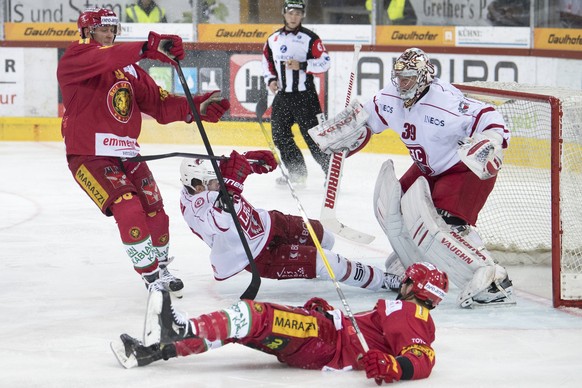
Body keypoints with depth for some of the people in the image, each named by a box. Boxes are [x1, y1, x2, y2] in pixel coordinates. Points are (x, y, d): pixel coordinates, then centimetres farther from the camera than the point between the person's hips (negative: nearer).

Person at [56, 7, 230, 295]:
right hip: (89, 155, -7)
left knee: (154, 212, 10)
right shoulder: (73, 60, -10)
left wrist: (195, 107, -10)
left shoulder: (128, 68, 14)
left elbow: (158, 103, 7)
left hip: (126, 153, 7)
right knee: (129, 210, -21)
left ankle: (161, 268, 33)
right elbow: (103, 60, -32)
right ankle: (152, 278, -13)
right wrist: (148, 48, -45)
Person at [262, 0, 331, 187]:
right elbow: (266, 63, 21)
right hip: (282, 95, 6)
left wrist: (302, 65, -20)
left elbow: (325, 63, -9)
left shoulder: (310, 38, -6)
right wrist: (271, 80, 3)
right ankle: (297, 173, 17)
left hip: (305, 95, -6)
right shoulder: (273, 39, 10)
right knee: (279, 135, 5)